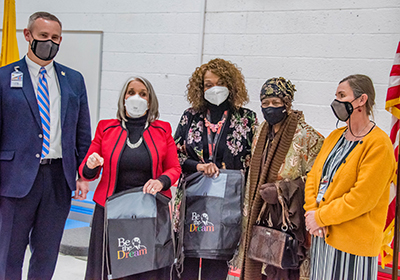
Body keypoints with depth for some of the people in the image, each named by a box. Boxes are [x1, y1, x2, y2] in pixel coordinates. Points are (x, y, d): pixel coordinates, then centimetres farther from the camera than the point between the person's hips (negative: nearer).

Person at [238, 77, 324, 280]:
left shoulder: (306, 137, -11)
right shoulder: (261, 133, 10)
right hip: (259, 217, 6)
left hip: (287, 220, -6)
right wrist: (248, 214, 17)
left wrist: (281, 189, -20)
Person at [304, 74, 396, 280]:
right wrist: (312, 211, -6)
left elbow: (361, 198, -20)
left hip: (352, 242, -7)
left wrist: (320, 217, -14)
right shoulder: (335, 137, 10)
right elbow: (314, 176, 10)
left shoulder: (379, 145, -15)